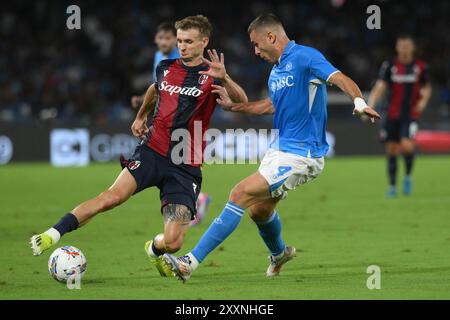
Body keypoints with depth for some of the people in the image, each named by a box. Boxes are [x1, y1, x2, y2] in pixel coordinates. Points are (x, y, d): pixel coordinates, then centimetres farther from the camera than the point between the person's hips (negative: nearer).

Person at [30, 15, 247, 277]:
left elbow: (242, 103, -21)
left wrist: (224, 78, -36)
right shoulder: (166, 68, 10)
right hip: (153, 151, 2)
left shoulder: (210, 76, -2)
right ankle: (52, 235, -26)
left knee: (173, 242, -11)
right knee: (114, 195, -28)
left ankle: (154, 250, 27)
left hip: (186, 167, -2)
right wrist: (141, 116, 37)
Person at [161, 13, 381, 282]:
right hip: (280, 148, 9)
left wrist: (360, 103, -45)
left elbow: (341, 79, -26)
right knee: (260, 210, 23)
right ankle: (279, 253, 54)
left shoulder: (304, 57, -14)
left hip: (300, 156, -9)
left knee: (241, 194, -17)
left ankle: (191, 263, -18)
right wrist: (232, 106, 23)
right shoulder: (277, 70, 13)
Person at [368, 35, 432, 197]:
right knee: (391, 150, 4)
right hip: (393, 115, 1)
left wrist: (423, 100, -5)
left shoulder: (420, 67, 1)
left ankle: (408, 176, 4)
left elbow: (427, 87, 16)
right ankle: (392, 186, 18)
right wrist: (369, 107, -23)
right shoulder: (389, 66, -2)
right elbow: (379, 88, -9)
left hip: (411, 115, -1)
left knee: (407, 145, -22)